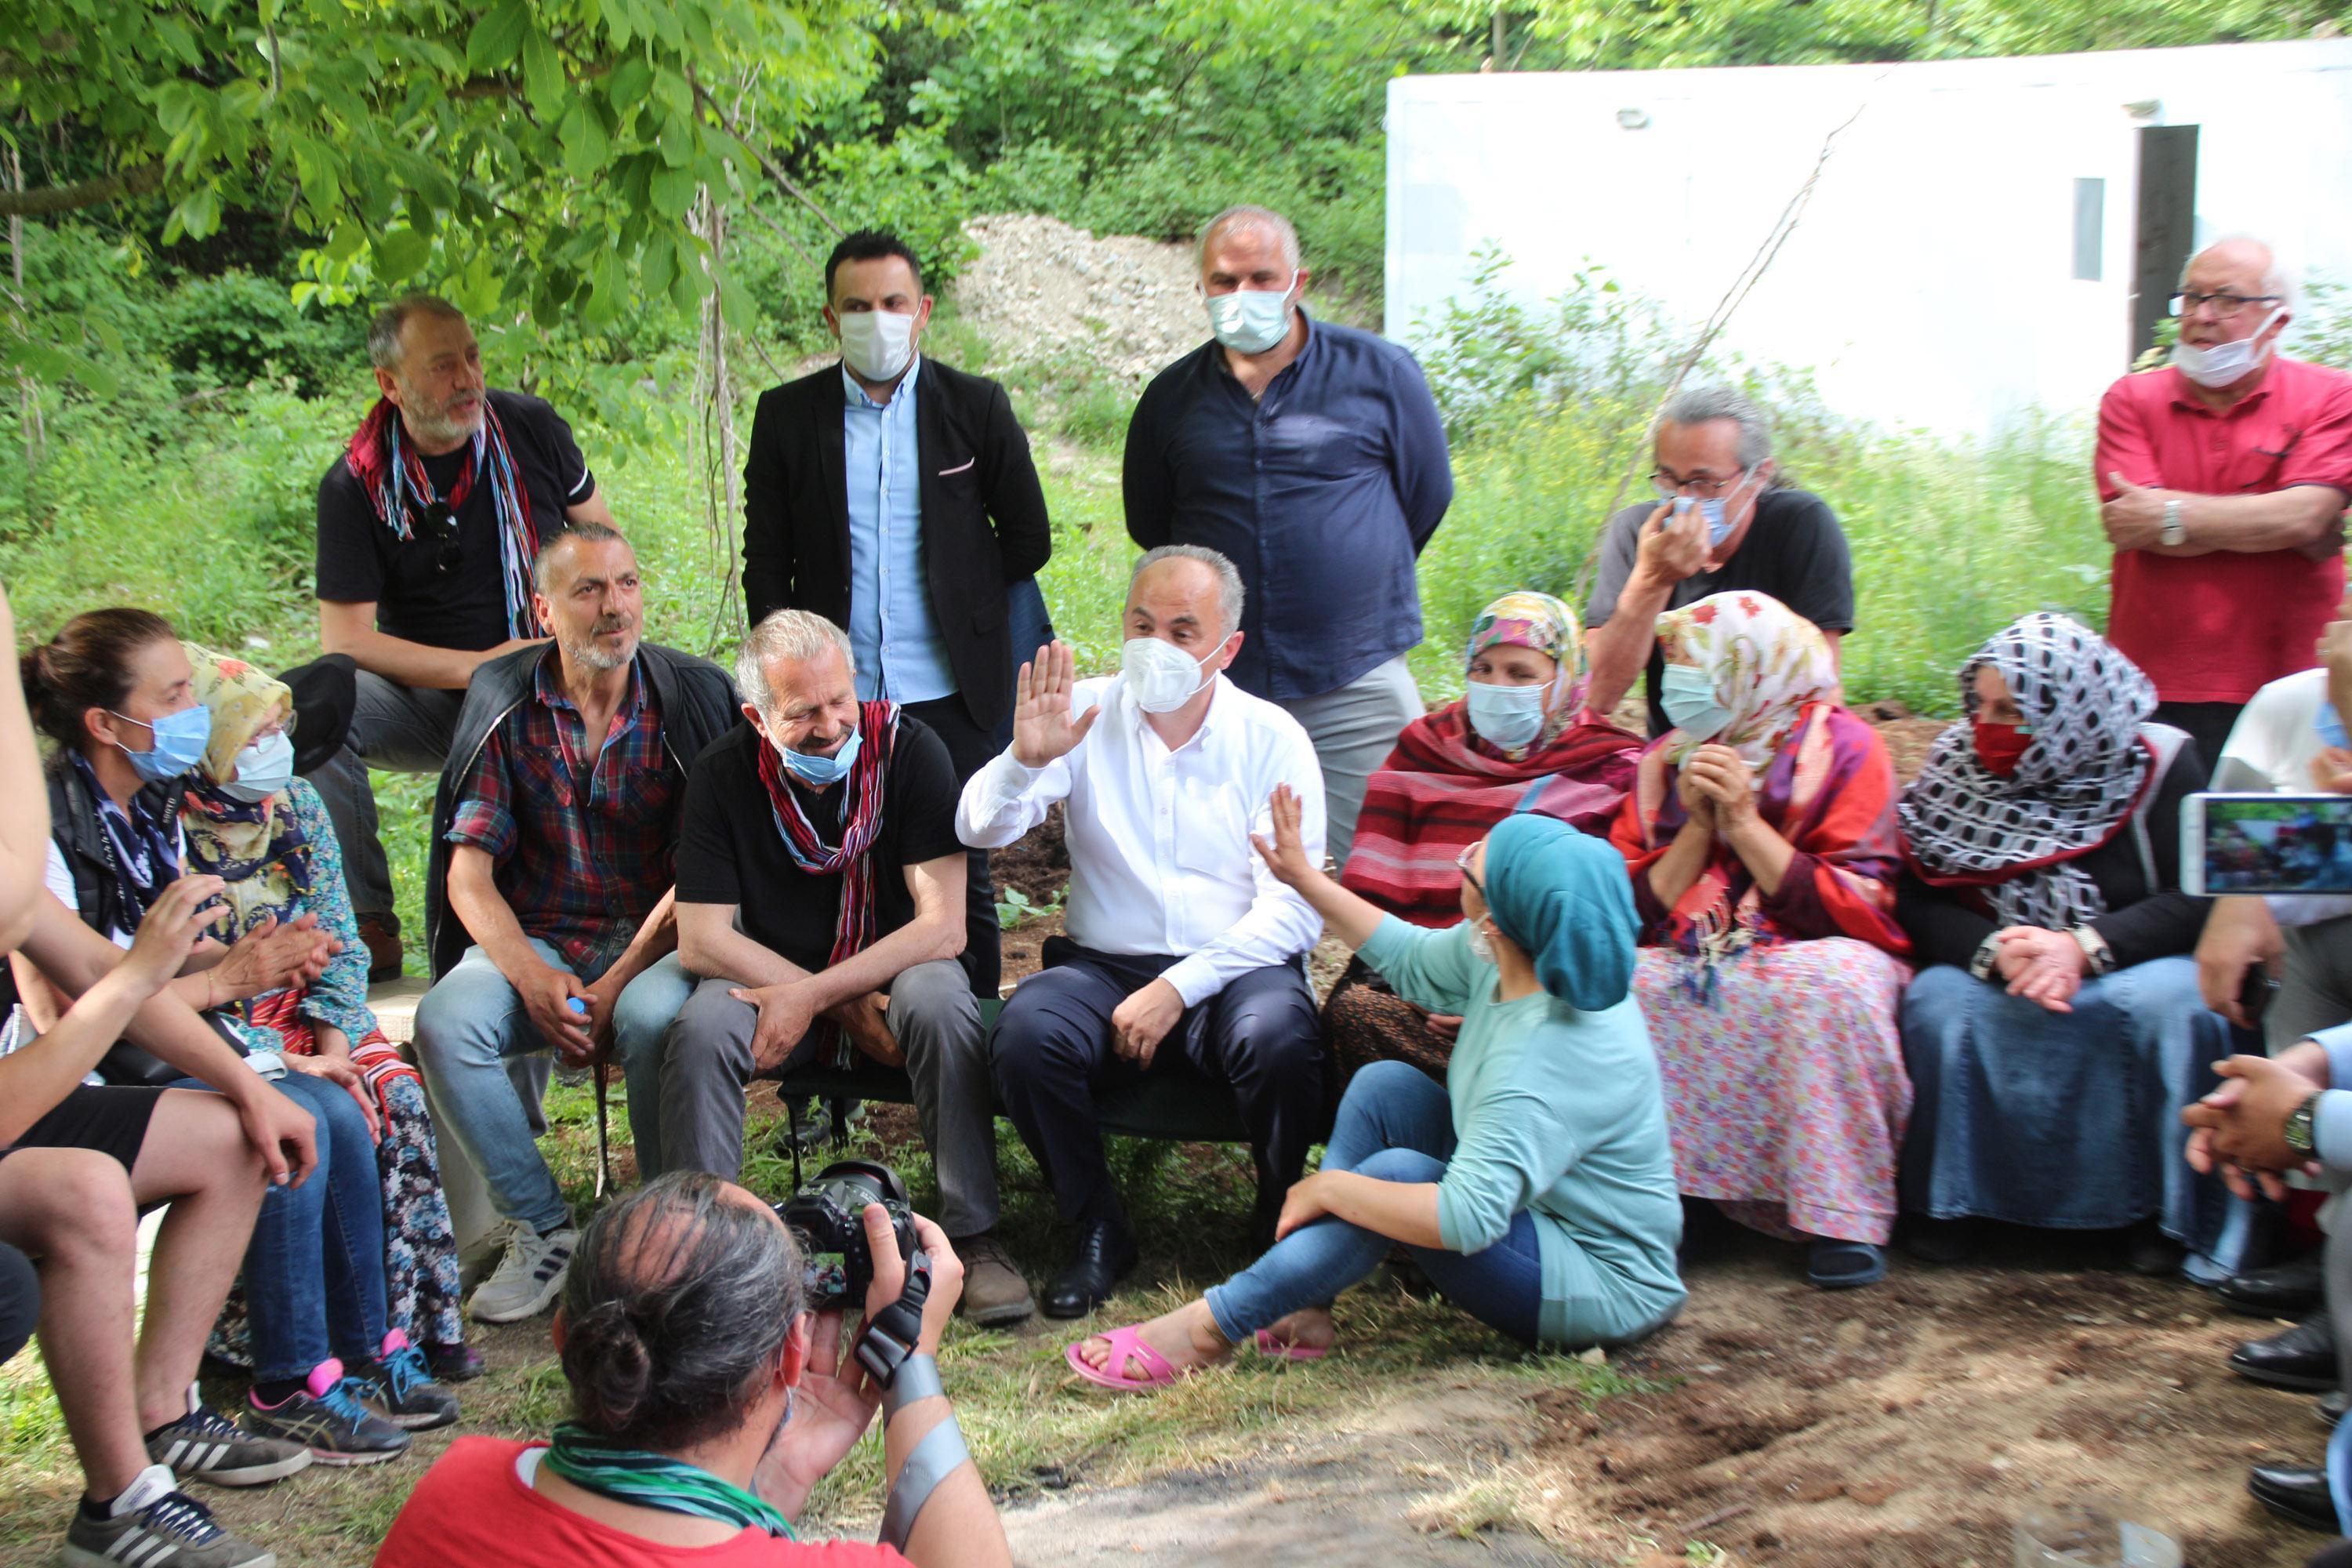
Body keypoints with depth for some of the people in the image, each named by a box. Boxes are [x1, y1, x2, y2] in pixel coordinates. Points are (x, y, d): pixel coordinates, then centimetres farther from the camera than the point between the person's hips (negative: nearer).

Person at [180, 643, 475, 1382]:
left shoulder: (298, 803, 5)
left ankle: (424, 1316, -13)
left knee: (400, 1098, -21)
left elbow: (340, 939, 6)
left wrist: (335, 1034, -10)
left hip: (310, 1010, 5)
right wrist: (289, 1063, -22)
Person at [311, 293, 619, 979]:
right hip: (433, 698, 0)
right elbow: (345, 639, -10)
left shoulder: (530, 427, -1)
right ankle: (369, 927, -20)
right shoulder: (356, 484, -7)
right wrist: (476, 666, -19)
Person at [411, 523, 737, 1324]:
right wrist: (532, 980, -17)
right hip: (535, 940, 2)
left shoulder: (693, 694, -1)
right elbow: (468, 872, 0)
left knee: (654, 1017, -36)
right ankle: (541, 1228, -11)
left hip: (656, 940, -2)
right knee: (445, 1021, -27)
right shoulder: (504, 702, 3)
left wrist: (616, 983, -17)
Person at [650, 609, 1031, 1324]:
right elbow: (701, 940, -13)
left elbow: (943, 927, -19)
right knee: (700, 1030, -29)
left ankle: (973, 1237, -21)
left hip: (894, 968, -1)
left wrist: (810, 996, -26)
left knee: (942, 1006, -33)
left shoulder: (908, 748, -16)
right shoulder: (724, 773, -11)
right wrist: (847, 1009, -19)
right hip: (769, 977, 1)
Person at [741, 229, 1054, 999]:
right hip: (833, 698, 1)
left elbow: (1028, 538, 10)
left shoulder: (976, 407, 2)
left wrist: (964, 609, 11)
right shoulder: (786, 415, 4)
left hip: (948, 696, -1)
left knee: (960, 881, 6)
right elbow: (766, 562, 7)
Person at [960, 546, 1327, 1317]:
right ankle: (1097, 1229, -4)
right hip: (1104, 964, 1)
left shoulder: (1273, 739, 1)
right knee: (1025, 1033, -29)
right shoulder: (1085, 716, 5)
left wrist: (1178, 988, -17)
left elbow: (1296, 909, -6)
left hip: (1234, 967, -1)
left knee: (1278, 1040, -33)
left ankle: (1283, 1231, -3)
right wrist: (1025, 760, -26)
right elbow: (977, 830, -4)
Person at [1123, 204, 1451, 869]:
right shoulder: (1172, 397, 6)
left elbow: (1427, 493, 12)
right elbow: (1148, 525, 20)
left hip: (1358, 683, -2)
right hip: (1217, 687, 2)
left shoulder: (1378, 371, 1)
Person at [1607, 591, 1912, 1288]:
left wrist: (1745, 823, -17)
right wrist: (1696, 826, -11)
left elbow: (1857, 908, -13)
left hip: (1816, 959, -3)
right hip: (1694, 968, 4)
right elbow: (1639, 913, 3)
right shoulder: (1664, 761, 9)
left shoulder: (1843, 748, -4)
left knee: (1831, 982, -37)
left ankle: (1845, 1219, -28)